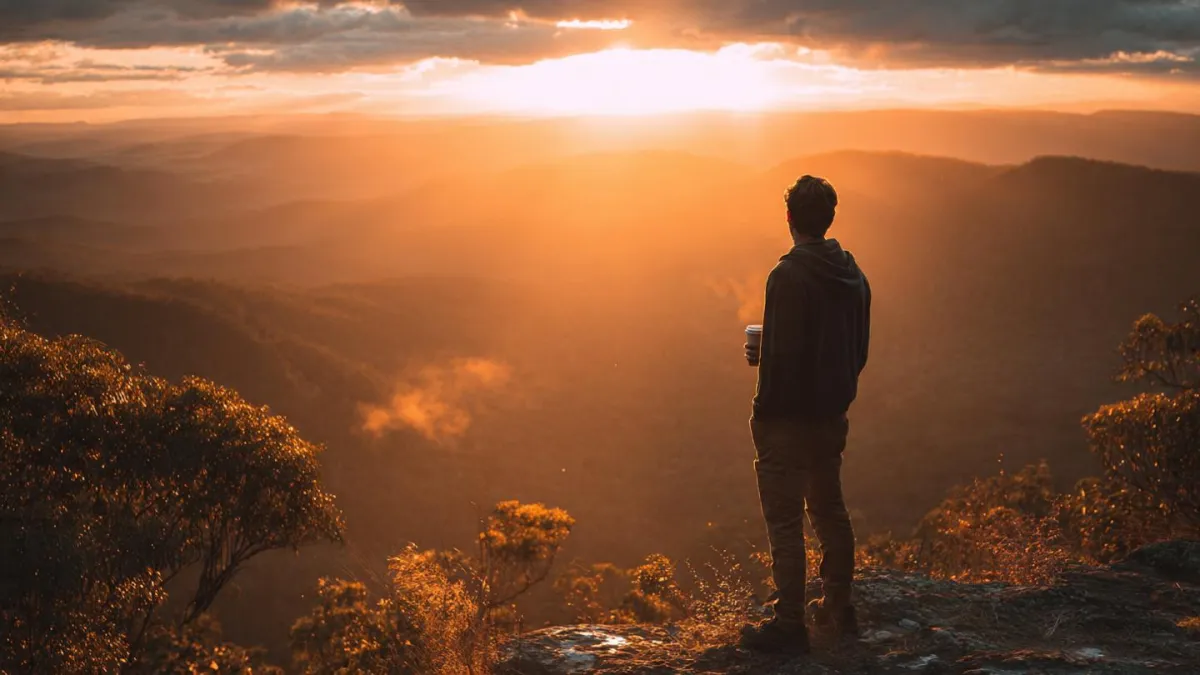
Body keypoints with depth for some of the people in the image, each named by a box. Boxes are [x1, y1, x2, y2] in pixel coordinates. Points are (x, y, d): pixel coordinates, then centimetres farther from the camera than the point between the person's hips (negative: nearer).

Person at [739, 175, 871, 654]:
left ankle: (789, 625, 0)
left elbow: (782, 353, -21)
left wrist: (765, 412, -11)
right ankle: (839, 610, 28)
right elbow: (859, 350, 11)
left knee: (785, 521, -3)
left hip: (788, 417, -8)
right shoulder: (853, 276, 6)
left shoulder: (790, 275, -18)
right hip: (833, 416, 8)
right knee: (829, 511, 19)